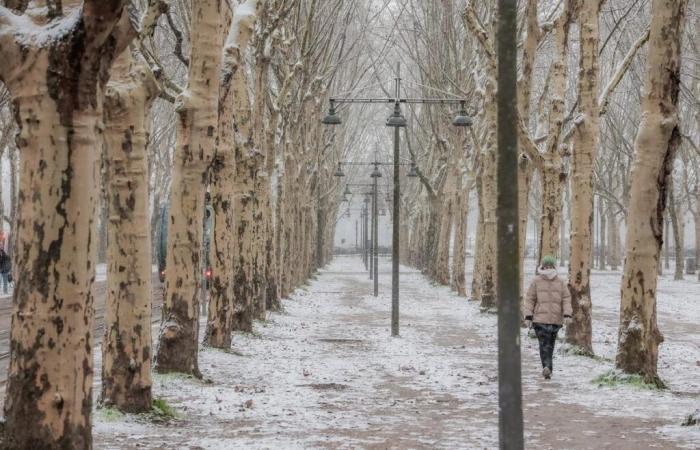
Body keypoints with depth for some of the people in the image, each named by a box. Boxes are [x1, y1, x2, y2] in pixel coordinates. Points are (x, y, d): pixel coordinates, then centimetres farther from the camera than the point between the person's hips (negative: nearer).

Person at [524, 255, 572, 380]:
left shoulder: (560, 282, 8)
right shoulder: (536, 282, 3)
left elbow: (566, 299, 5)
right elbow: (529, 299, 3)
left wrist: (567, 314, -8)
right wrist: (528, 316, -4)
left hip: (556, 319, 3)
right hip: (540, 318, -3)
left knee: (550, 345, 9)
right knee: (544, 344, -15)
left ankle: (547, 369, 20)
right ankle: (547, 367, -25)